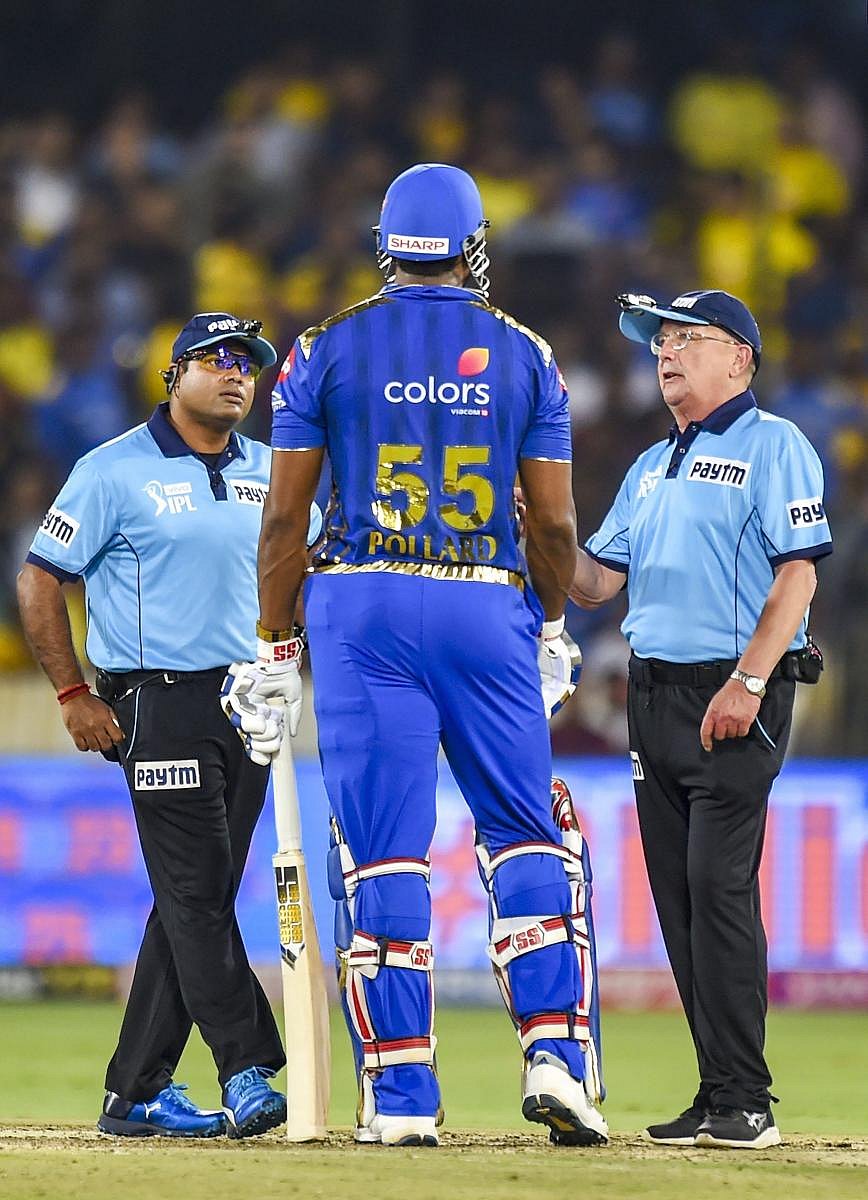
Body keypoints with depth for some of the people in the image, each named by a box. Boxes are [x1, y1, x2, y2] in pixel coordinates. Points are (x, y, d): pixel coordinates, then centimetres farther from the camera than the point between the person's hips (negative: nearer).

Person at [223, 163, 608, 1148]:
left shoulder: (328, 349, 2)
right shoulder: (523, 354, 4)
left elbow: (286, 513, 1)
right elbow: (554, 520, 4)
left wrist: (274, 644, 8)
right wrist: (549, 625, 20)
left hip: (363, 606, -1)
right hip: (488, 607, 1)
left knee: (382, 852, 0)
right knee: (524, 833, 11)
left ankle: (401, 1096, -2)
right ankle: (554, 1058, -1)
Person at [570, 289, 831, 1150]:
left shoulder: (772, 446, -3)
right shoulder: (651, 468, 21)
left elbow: (797, 573, -12)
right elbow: (595, 583, 19)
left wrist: (748, 682, -21)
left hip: (735, 697, -8)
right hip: (655, 693, 8)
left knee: (720, 887, -14)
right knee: (678, 896, 5)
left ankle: (743, 1103, -15)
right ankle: (720, 1093, 9)